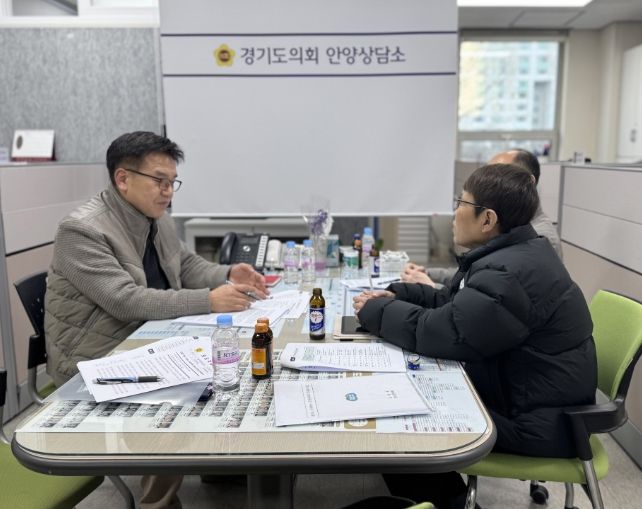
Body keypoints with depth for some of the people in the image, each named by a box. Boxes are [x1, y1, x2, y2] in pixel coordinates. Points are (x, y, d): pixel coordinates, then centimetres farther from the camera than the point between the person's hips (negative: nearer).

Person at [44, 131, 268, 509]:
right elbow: (127, 301, -30)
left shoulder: (157, 219, 4)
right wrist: (208, 301, -33)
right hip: (96, 364, -8)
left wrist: (229, 274, -6)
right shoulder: (82, 230, -21)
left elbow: (187, 266, 15)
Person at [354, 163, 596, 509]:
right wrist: (396, 295, -2)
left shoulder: (509, 275, -29)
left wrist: (375, 311, -13)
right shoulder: (514, 254, 5)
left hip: (538, 423, -10)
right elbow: (453, 303, 11)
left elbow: (440, 333, -29)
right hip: (523, 394, 10)